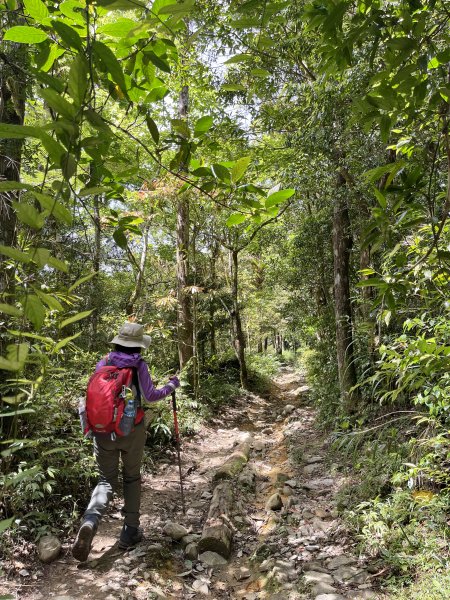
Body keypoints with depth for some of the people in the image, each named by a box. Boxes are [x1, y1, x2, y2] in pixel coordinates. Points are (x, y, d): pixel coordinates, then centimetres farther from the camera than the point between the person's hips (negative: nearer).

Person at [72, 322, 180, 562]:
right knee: (132, 477, 19)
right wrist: (172, 385, 10)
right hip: (132, 430, -2)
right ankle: (129, 532, 21)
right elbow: (150, 396, -5)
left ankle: (89, 522, -15)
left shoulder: (103, 363, 0)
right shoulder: (139, 365, -7)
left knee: (107, 480, 12)